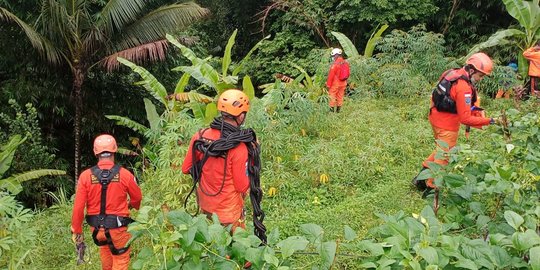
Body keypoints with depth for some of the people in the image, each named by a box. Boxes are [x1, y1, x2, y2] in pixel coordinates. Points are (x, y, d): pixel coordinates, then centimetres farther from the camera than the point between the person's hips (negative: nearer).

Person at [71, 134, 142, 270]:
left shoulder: (85, 176, -11)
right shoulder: (125, 175, -13)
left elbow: (78, 207, -10)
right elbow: (137, 198, 3)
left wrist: (77, 230, 3)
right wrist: (131, 205, 27)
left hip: (97, 228, 3)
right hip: (118, 228, -3)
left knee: (105, 250, 31)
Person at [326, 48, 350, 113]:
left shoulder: (335, 64, -19)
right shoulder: (345, 63, 2)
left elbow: (331, 75, -16)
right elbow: (347, 74, 8)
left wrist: (328, 84, -9)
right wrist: (345, 81, 18)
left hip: (335, 83, -6)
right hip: (343, 83, 7)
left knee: (332, 96, 4)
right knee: (340, 96, 13)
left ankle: (332, 109, 5)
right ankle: (338, 109, 19)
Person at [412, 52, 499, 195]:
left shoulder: (452, 73, 0)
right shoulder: (464, 88, -27)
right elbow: (465, 118, -26)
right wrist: (488, 121, -22)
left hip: (436, 118, 9)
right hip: (447, 125, -9)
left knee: (440, 150, 26)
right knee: (443, 157, 7)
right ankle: (431, 187, 17)